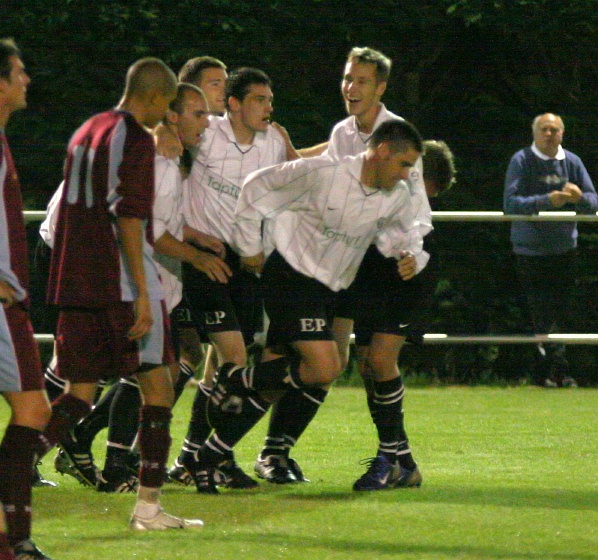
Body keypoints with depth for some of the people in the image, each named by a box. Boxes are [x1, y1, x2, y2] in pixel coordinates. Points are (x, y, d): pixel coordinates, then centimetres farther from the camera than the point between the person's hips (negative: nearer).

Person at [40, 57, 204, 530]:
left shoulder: (87, 132, 17)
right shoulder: (136, 139, -9)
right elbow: (129, 218, -17)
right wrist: (142, 293, -19)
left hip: (76, 281, 8)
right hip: (119, 282, -8)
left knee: (80, 394, 11)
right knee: (158, 387, 0)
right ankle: (149, 505, -3)